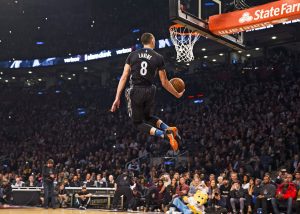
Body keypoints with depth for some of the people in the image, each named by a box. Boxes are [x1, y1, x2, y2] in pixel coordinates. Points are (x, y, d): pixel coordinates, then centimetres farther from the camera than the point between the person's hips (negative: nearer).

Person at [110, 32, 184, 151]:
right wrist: (177, 94, 19)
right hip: (149, 91, 2)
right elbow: (164, 83, 4)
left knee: (138, 123, 10)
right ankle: (169, 129, 3)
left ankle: (164, 134, -15)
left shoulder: (132, 55, 4)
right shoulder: (158, 58, 2)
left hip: (135, 91, -2)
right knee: (148, 117, 28)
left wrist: (117, 98, 0)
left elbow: (124, 77, -1)